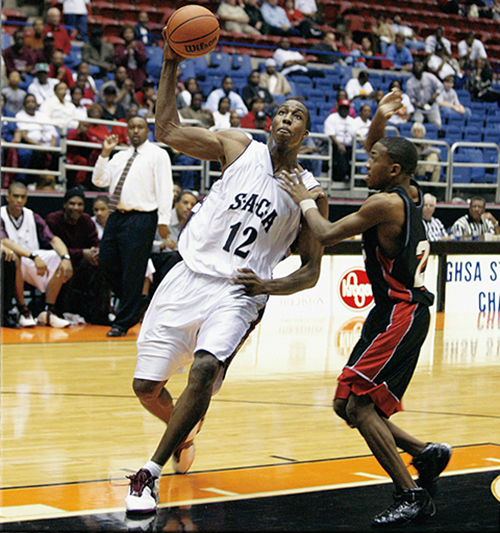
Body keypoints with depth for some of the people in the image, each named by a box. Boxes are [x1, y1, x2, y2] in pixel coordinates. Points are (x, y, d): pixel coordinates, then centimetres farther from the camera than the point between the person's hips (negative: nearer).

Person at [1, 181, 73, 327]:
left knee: (60, 259, -17)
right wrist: (33, 256, -37)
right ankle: (23, 311, -26)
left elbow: (53, 239, -2)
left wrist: (66, 257, -24)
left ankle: (47, 312, -14)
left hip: (36, 261, 5)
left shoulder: (33, 217, 8)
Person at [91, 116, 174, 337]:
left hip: (140, 219, -7)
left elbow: (165, 188, -7)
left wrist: (163, 220, -15)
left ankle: (123, 323, 6)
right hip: (116, 217, 7)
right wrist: (104, 154, 4)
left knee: (132, 272, -3)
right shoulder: (120, 157, 19)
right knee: (107, 262, 6)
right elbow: (99, 180, 14)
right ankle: (133, 308, 24)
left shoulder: (158, 155, 0)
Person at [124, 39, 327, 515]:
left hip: (238, 295, -2)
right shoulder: (238, 147, 5)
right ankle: (183, 432, 38)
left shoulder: (309, 193, 5)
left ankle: (150, 473, -15)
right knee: (146, 386, 3)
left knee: (204, 370, -28)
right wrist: (170, 66, -8)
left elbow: (311, 270, 8)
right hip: (188, 278, 2)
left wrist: (270, 287, -11)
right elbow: (167, 131, 1)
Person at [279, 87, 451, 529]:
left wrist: (306, 201, 2)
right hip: (395, 311, 10)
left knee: (358, 403, -15)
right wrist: (379, 123, 7)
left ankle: (412, 495, -15)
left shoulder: (386, 204, -19)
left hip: (400, 314, -10)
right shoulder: (411, 192, 8)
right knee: (348, 405, 12)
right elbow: (376, 151, 26)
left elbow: (327, 235, -14)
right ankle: (425, 454, 19)